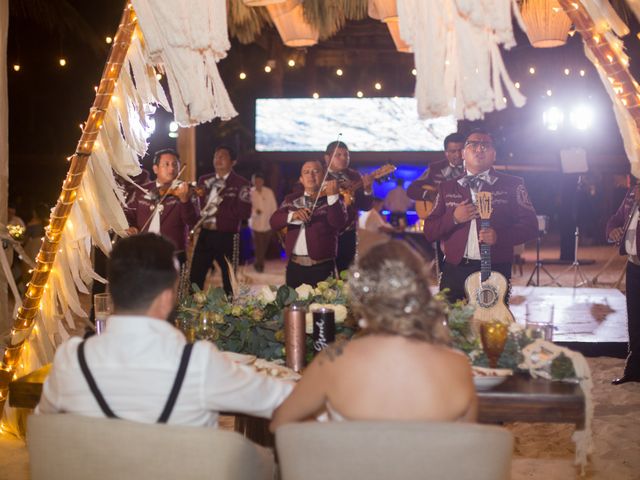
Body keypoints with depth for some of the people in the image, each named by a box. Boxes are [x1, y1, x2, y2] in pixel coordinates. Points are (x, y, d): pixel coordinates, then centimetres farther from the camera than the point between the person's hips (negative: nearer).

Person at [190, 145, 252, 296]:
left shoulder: (241, 184, -4)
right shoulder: (204, 181, 13)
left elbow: (245, 212, -14)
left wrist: (219, 210, -13)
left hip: (227, 237, -4)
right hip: (204, 234, 4)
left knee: (229, 280, 5)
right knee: (195, 278, 3)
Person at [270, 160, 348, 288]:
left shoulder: (332, 200, 1)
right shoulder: (291, 200, 13)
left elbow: (340, 224, -16)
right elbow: (274, 222, 0)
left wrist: (332, 196, -28)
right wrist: (292, 216, -19)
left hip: (322, 267, -3)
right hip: (294, 266, 4)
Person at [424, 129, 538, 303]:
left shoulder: (511, 185, 7)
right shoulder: (447, 188, 14)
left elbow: (530, 225, 1)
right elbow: (429, 232, 11)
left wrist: (499, 236, -15)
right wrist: (453, 218, -7)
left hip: (496, 271, -1)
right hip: (455, 270, 2)